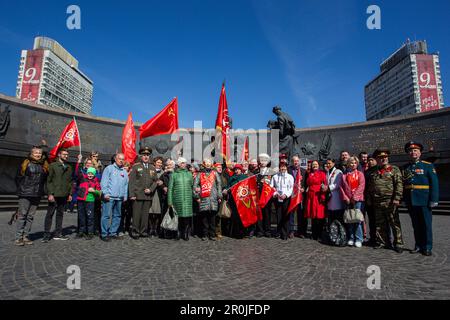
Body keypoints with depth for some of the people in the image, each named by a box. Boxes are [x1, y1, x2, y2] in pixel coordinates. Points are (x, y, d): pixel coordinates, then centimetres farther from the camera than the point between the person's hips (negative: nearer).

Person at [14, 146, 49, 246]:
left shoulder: (44, 165, 10)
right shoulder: (25, 164, 0)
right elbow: (18, 177, 1)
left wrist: (41, 190, 8)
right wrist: (21, 189, -1)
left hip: (37, 195, 4)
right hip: (25, 194, -4)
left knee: (30, 216, 7)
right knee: (22, 215, -1)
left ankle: (25, 237, 13)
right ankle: (18, 238, 4)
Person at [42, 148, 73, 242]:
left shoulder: (69, 167, 14)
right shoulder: (53, 166, 0)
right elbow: (49, 181, -5)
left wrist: (70, 194, 9)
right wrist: (50, 193, -12)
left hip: (64, 196, 5)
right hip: (54, 195, -5)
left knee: (60, 214, 10)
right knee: (50, 214, 1)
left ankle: (58, 234, 17)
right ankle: (46, 234, 8)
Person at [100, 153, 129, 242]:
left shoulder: (125, 172, 17)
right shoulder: (109, 168, 2)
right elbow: (103, 182, -5)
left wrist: (125, 196, 9)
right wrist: (105, 193, -13)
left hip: (120, 198, 6)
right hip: (109, 197, -5)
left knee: (117, 216, 9)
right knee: (106, 216, -5)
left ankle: (113, 232, 19)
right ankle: (104, 234, 2)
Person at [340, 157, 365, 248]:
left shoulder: (360, 174, 6)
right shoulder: (344, 175, 12)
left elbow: (361, 186, -3)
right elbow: (341, 187, 6)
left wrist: (355, 197, -11)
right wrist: (345, 198, -5)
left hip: (357, 199, -2)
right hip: (347, 200, 2)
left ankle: (359, 239, 2)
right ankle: (351, 238, 13)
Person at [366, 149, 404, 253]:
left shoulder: (394, 169, 2)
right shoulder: (373, 172, 15)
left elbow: (399, 184, -7)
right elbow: (369, 187, 19)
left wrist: (397, 198, -15)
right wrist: (369, 199, 14)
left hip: (390, 202, -4)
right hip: (377, 202, 5)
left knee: (394, 223, 0)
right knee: (380, 224, 11)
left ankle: (398, 243, 9)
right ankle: (383, 242, 21)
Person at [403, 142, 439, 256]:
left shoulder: (428, 166, -1)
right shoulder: (405, 167, 11)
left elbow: (434, 183, -6)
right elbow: (403, 184, 10)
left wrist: (434, 200, -12)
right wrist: (404, 199, 5)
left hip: (424, 200, -3)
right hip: (410, 201, 4)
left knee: (426, 224, 4)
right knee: (416, 225, 11)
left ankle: (427, 247, 14)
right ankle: (419, 246, 21)